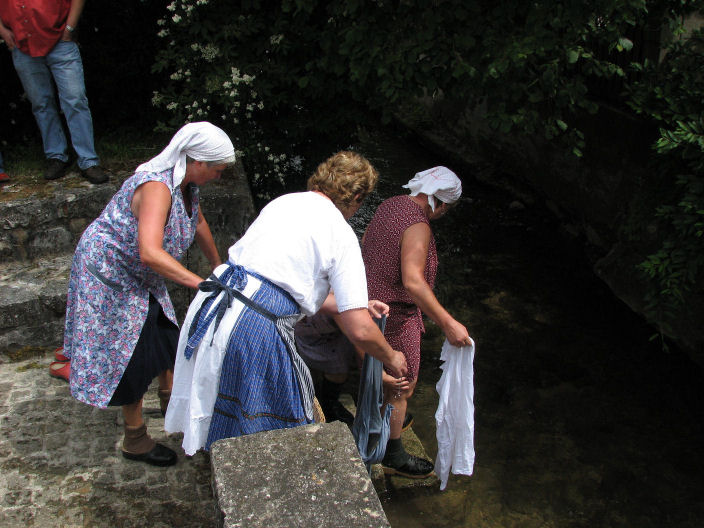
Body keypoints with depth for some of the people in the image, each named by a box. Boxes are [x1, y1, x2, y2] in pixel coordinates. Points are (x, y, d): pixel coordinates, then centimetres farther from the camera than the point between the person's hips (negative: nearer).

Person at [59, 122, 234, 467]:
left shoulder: (185, 182, -3)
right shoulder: (157, 188, -33)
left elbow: (198, 222, 17)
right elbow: (151, 253, -46)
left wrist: (217, 266, 25)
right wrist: (201, 284, -47)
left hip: (139, 277, 9)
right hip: (109, 274, -9)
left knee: (166, 336, 20)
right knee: (133, 358, -1)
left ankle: (171, 401, 44)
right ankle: (134, 441, 16)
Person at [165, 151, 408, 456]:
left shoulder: (283, 201, 17)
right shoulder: (342, 235, -3)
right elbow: (360, 331, -8)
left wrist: (354, 305, 35)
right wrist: (392, 359, 14)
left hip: (208, 306, 8)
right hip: (257, 329, -7)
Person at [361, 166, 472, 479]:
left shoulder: (389, 206, 2)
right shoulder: (418, 227, -26)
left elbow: (364, 244, 18)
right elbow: (413, 281, -37)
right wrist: (447, 324, -38)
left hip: (369, 300, 9)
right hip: (394, 317, -9)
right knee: (401, 388, 9)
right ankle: (393, 457, 25)